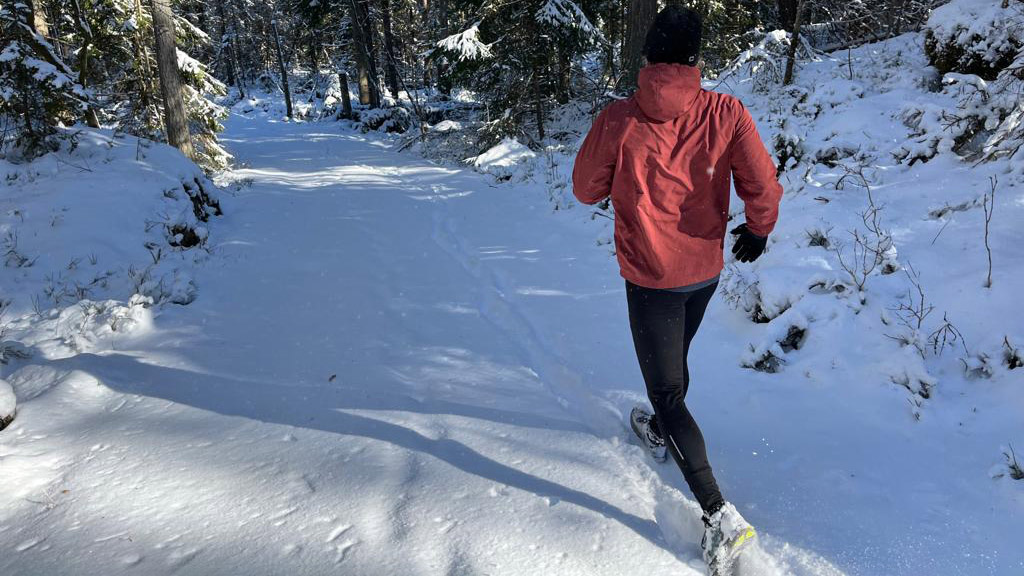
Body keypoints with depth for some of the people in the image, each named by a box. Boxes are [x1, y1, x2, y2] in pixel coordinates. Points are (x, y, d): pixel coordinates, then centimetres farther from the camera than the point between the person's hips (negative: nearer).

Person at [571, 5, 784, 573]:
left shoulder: (618, 119, -16)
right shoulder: (725, 112, -11)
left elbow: (585, 189, -5)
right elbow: (763, 186, -10)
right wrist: (756, 231, 10)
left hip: (651, 276, -4)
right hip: (706, 269, 4)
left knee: (667, 391, 4)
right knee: (674, 360, 29)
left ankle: (718, 513, -2)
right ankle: (661, 433, 55)